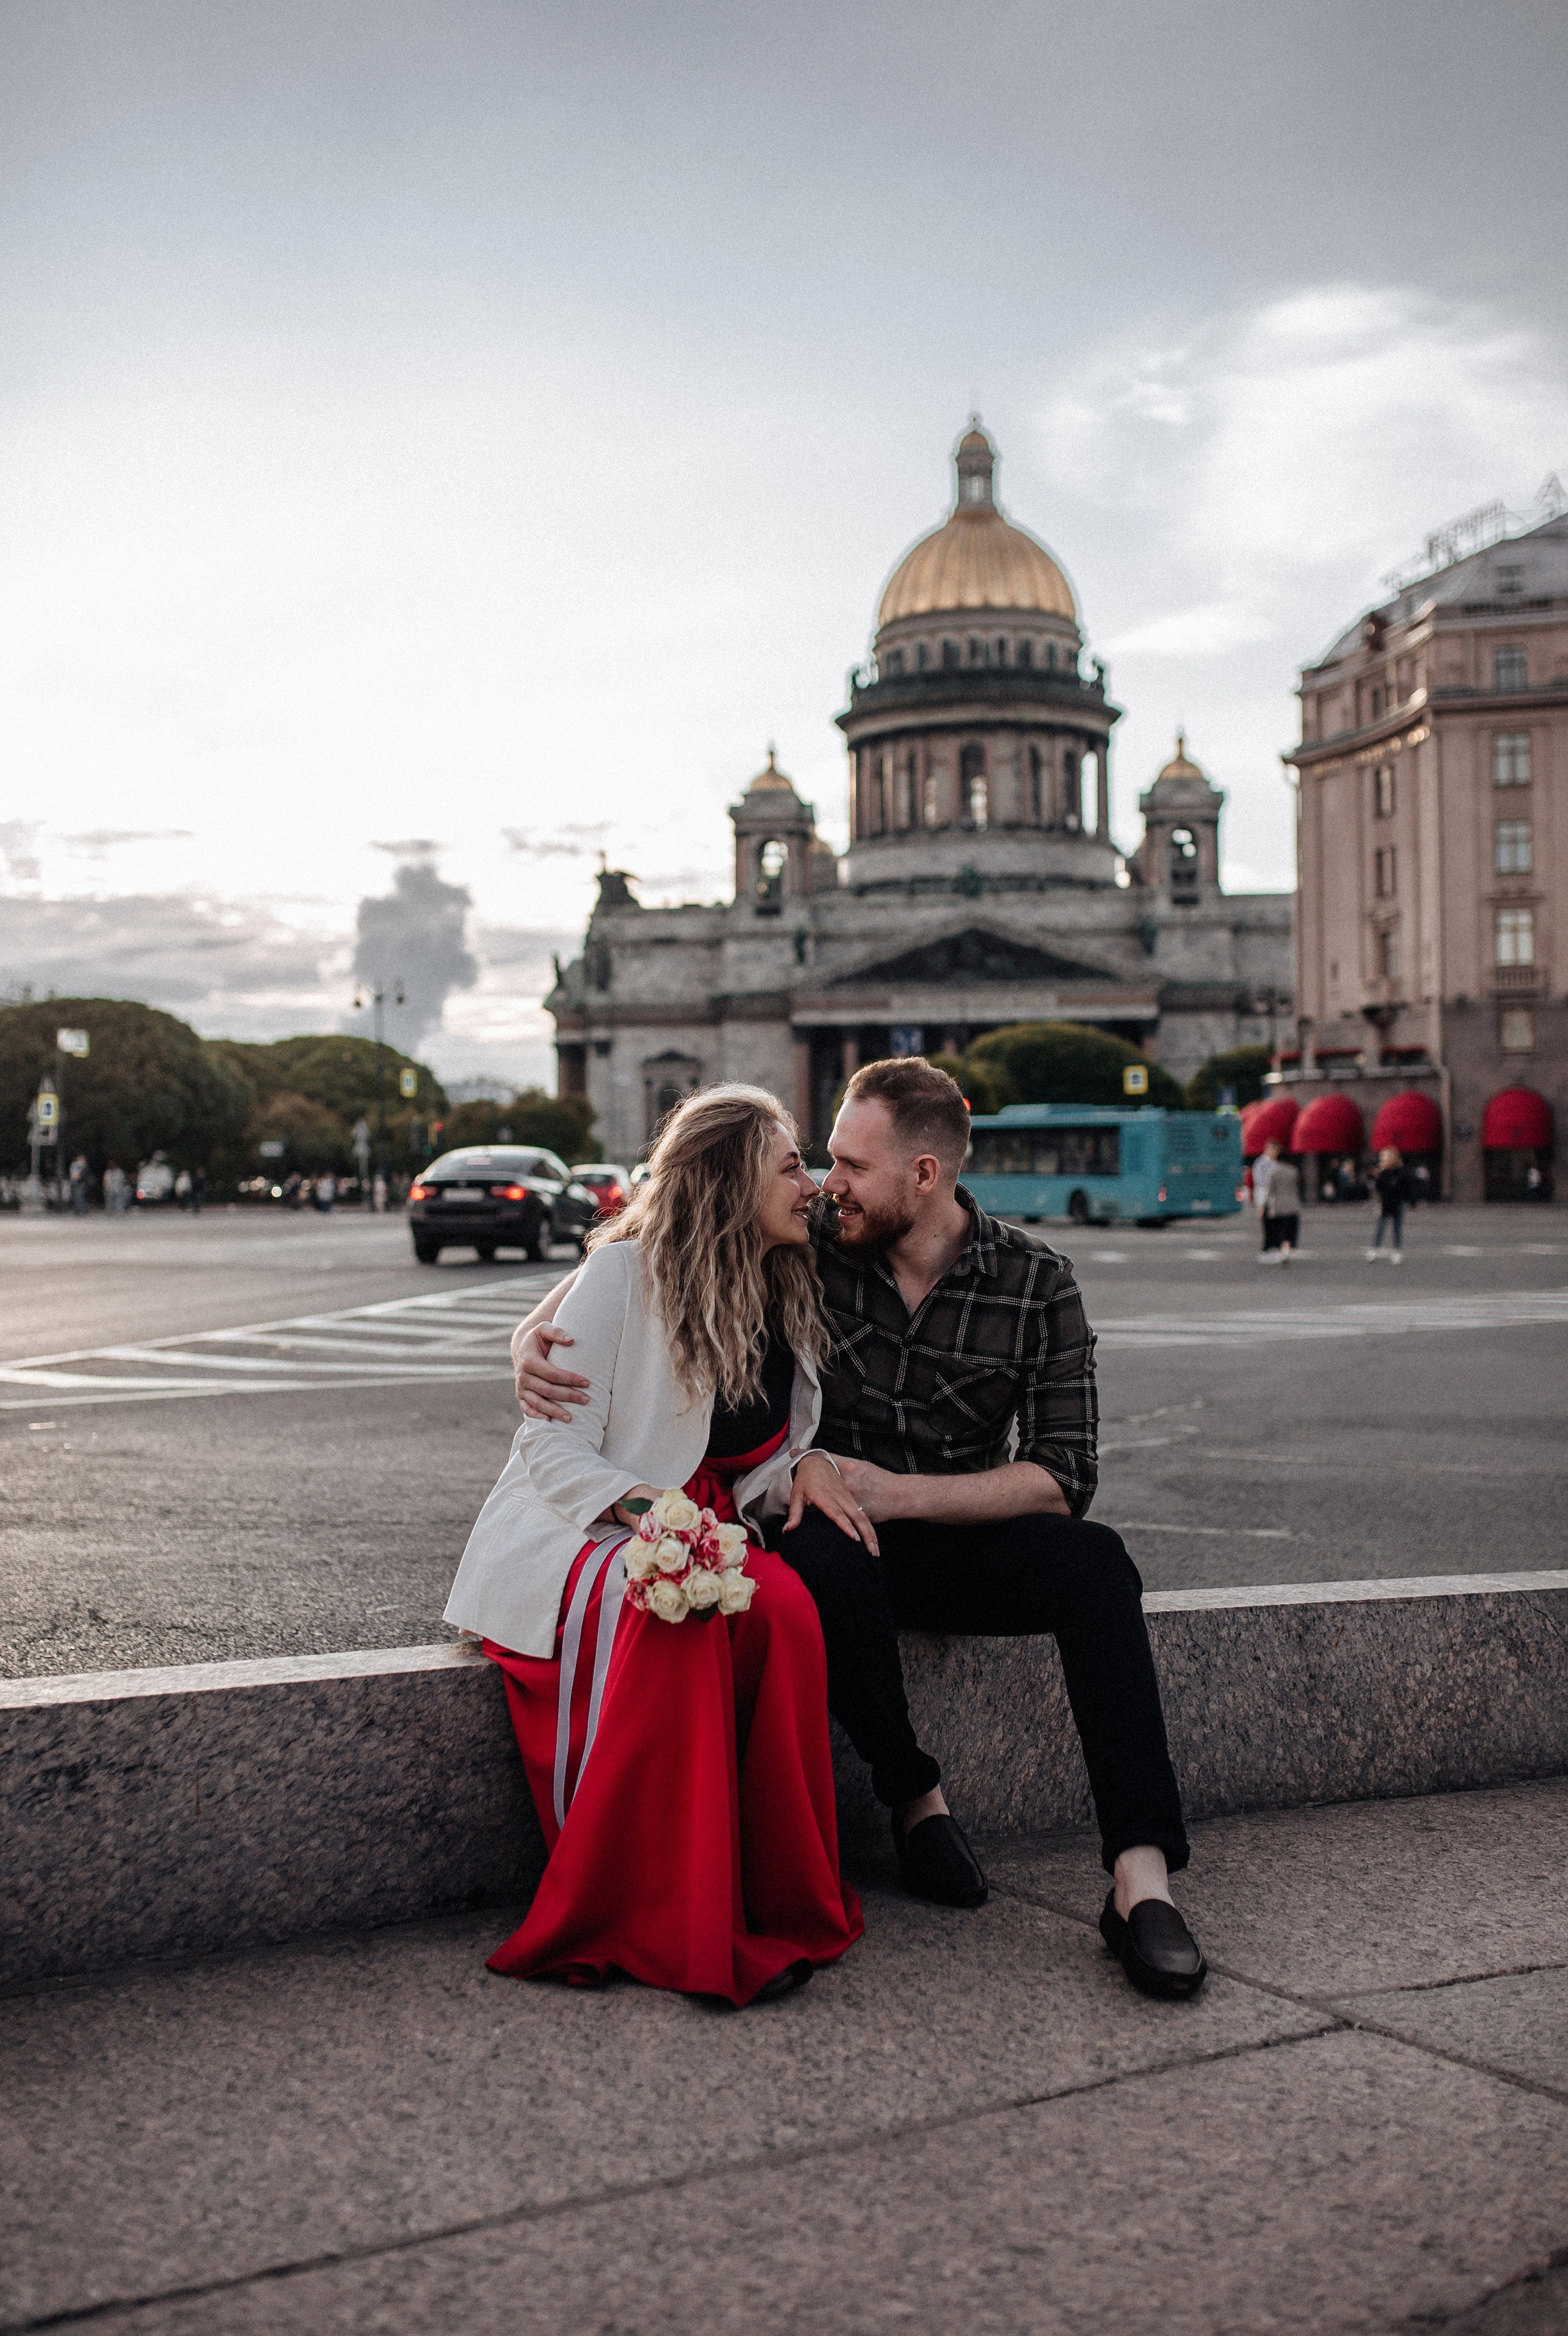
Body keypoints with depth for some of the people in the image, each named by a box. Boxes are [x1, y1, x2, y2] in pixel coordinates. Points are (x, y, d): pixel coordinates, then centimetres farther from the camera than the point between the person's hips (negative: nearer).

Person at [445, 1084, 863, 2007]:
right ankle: (653, 1927, -30)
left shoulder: (790, 1299, 13)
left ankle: (775, 1907, -22)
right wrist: (646, 1514, -27)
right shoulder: (624, 1273, -8)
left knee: (784, 1608, -30)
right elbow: (555, 1448, -10)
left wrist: (803, 1473, 1)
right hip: (574, 1536, -5)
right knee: (674, 1619, -38)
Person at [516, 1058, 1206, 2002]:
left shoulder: (1036, 1280, -8)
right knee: (821, 1553, -37)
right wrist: (539, 1328, -21)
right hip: (842, 1539, 0)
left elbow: (1063, 1479, -11)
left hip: (966, 1536, 1)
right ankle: (916, 1799, -16)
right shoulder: (809, 1246, -8)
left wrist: (898, 1492, -22)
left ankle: (1143, 1876, -34)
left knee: (1096, 1561, -30)